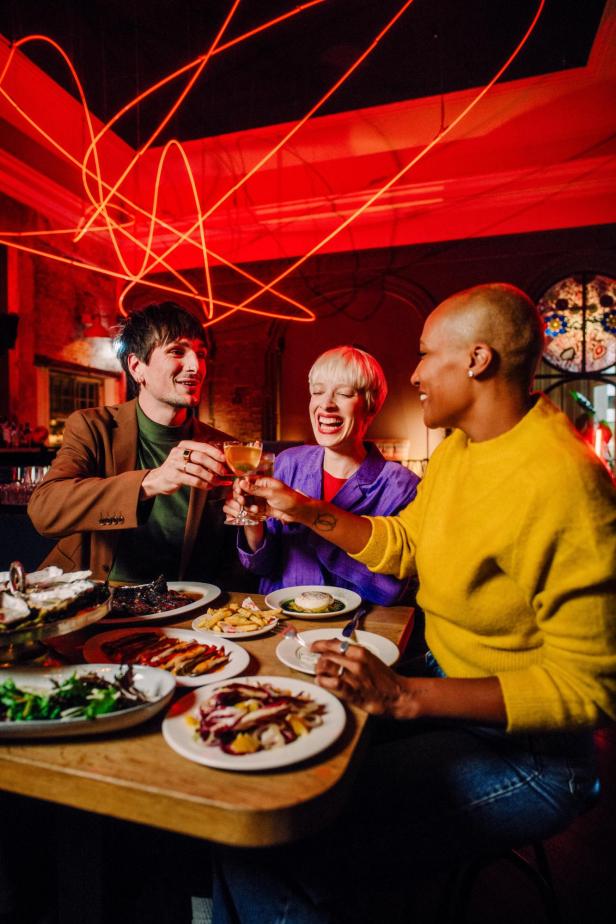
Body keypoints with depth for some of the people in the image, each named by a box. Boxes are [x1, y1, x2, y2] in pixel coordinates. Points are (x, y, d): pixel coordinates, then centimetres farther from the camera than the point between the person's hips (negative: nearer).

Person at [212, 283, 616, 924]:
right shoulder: (459, 446, 4)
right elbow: (400, 545, 13)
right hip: (442, 687, 8)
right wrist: (308, 511, 7)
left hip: (519, 750, -8)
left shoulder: (561, 482, -25)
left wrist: (405, 696, -28)